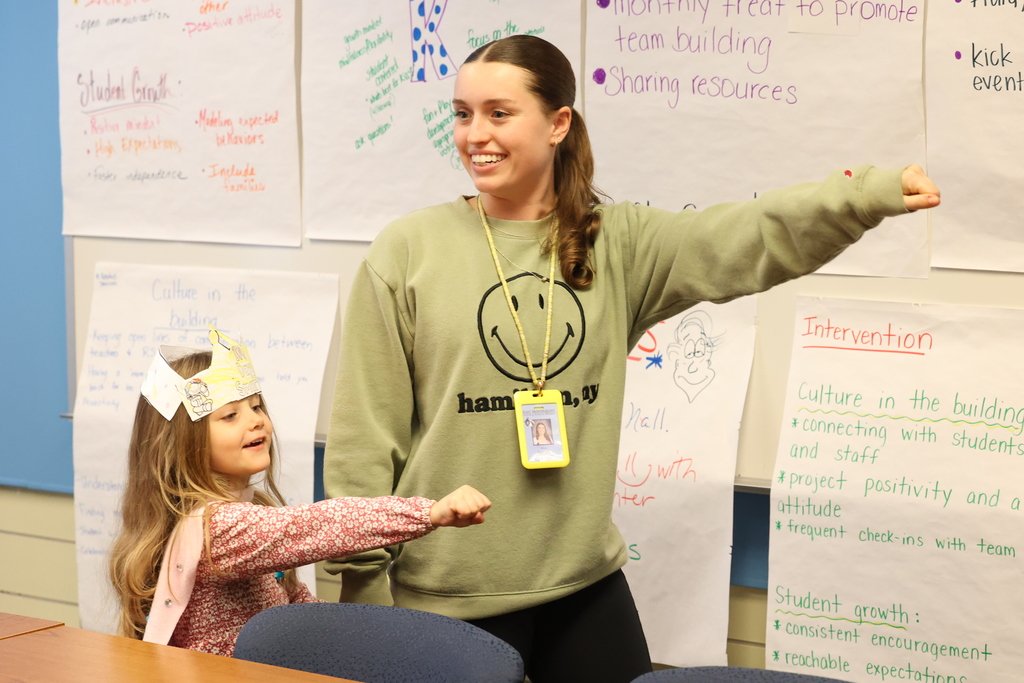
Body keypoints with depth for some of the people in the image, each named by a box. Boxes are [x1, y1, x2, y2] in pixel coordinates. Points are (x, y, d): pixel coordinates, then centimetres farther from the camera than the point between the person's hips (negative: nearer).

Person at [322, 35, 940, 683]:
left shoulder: (617, 244, 3)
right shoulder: (408, 251, -4)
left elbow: (751, 239, -12)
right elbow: (365, 437, -3)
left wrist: (867, 194, -28)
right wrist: (363, 582, -3)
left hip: (586, 586, 3)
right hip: (444, 598, -2)